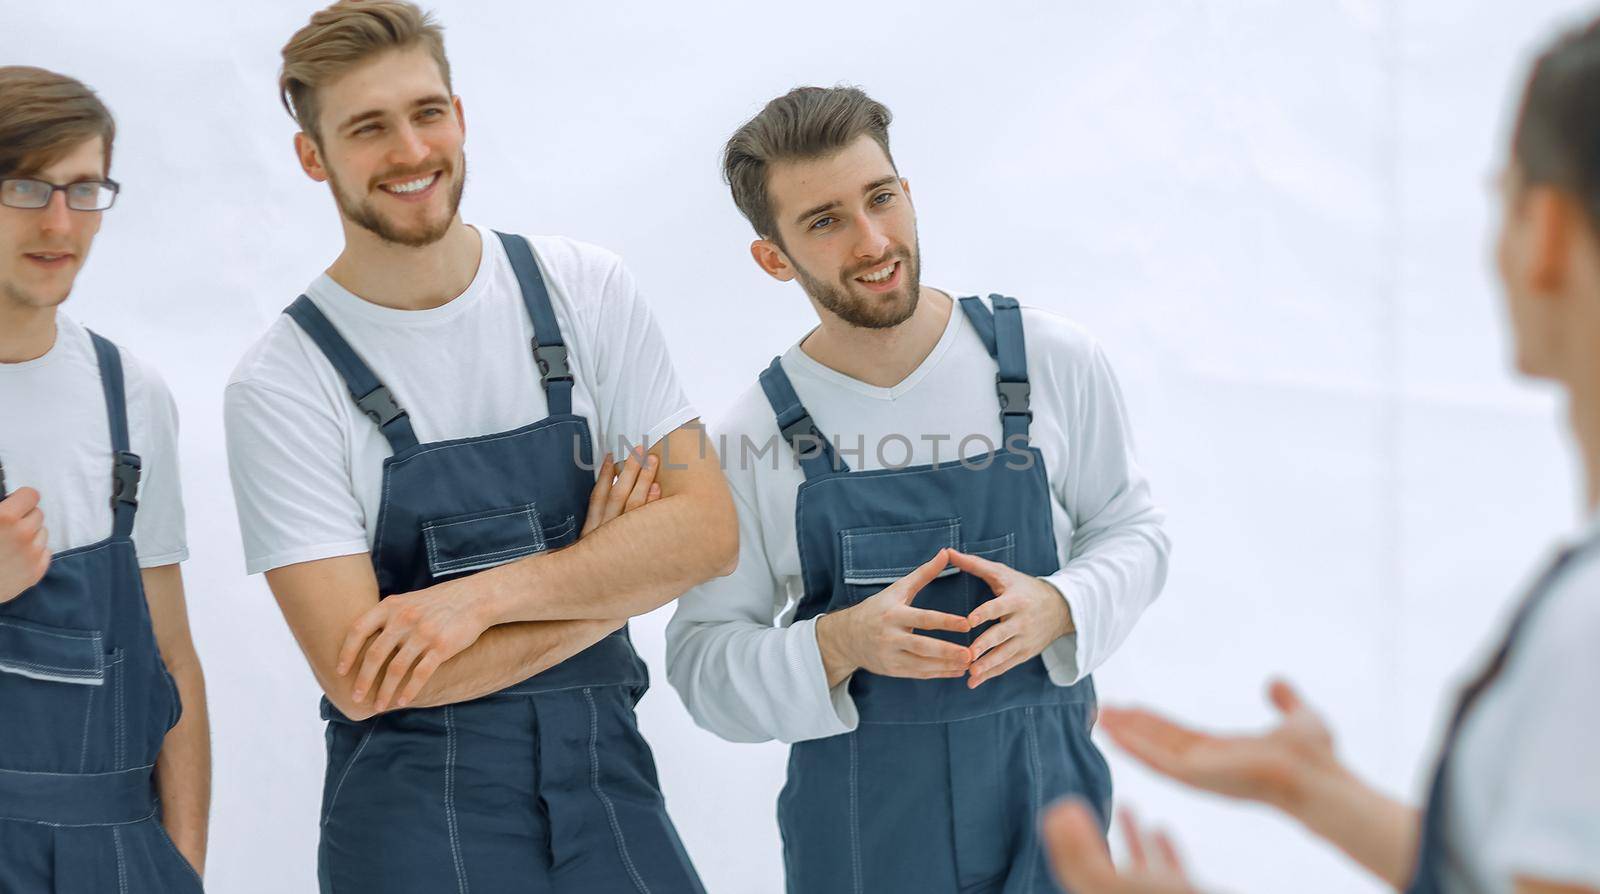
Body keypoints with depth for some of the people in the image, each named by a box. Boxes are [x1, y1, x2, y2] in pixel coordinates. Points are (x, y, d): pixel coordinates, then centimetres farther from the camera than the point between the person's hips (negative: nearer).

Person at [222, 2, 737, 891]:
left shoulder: (584, 290, 0)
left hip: (609, 785, 3)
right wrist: (606, 587, -10)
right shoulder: (280, 382, -9)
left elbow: (707, 530, -6)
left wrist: (484, 594, -17)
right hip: (416, 818, -3)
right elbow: (362, 678, -14)